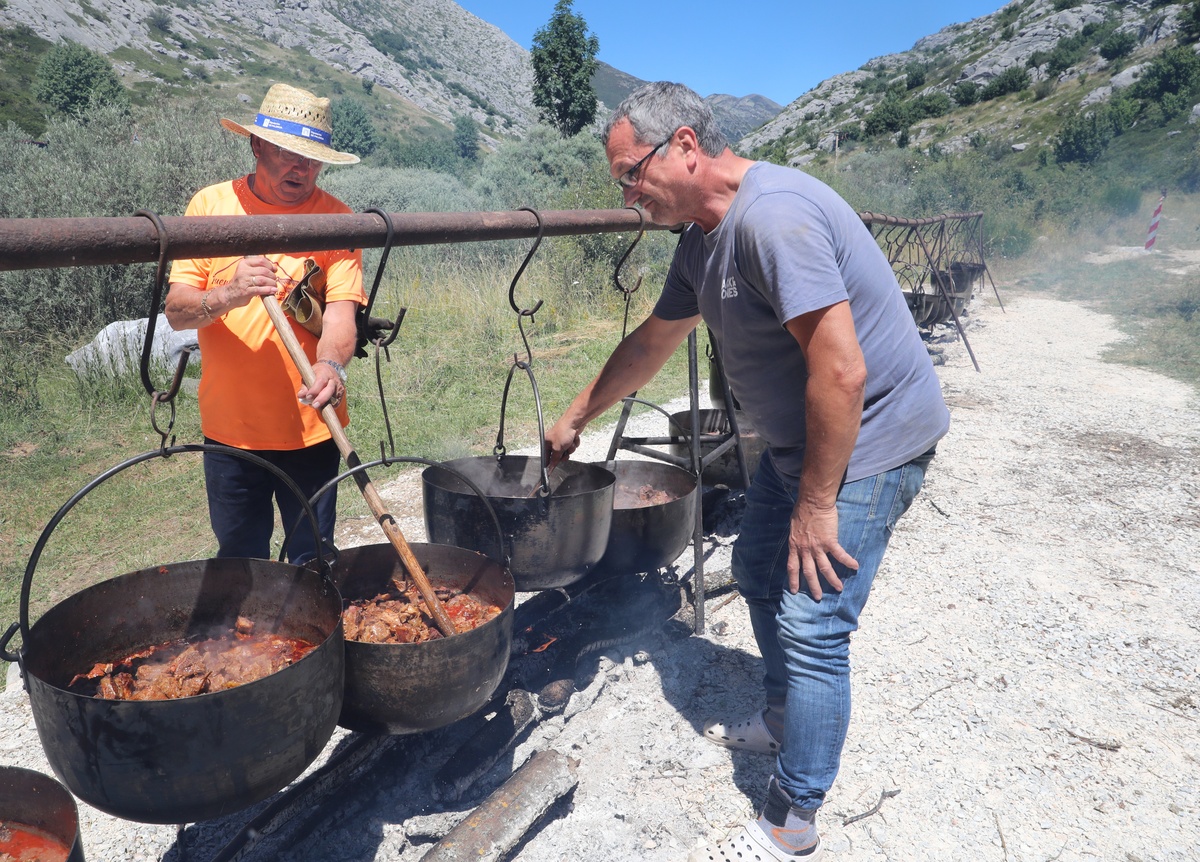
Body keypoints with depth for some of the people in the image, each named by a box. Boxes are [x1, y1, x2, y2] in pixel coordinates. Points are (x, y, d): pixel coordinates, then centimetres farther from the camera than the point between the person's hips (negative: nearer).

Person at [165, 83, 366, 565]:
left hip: (310, 428, -1)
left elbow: (341, 310, -15)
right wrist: (228, 294, -27)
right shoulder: (211, 205, 0)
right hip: (230, 428, 1)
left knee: (312, 563, 11)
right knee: (239, 564, 16)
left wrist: (331, 365, -36)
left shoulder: (336, 218, -3)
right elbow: (176, 311, -6)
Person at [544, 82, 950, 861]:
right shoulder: (705, 237, 5)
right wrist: (576, 419, 25)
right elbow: (655, 339, 17)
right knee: (759, 571, 21)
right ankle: (787, 720, 43)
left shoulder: (772, 215, -27)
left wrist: (815, 505, -22)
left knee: (810, 625, -7)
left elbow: (841, 373, -30)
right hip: (800, 440, 10)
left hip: (868, 443, -10)